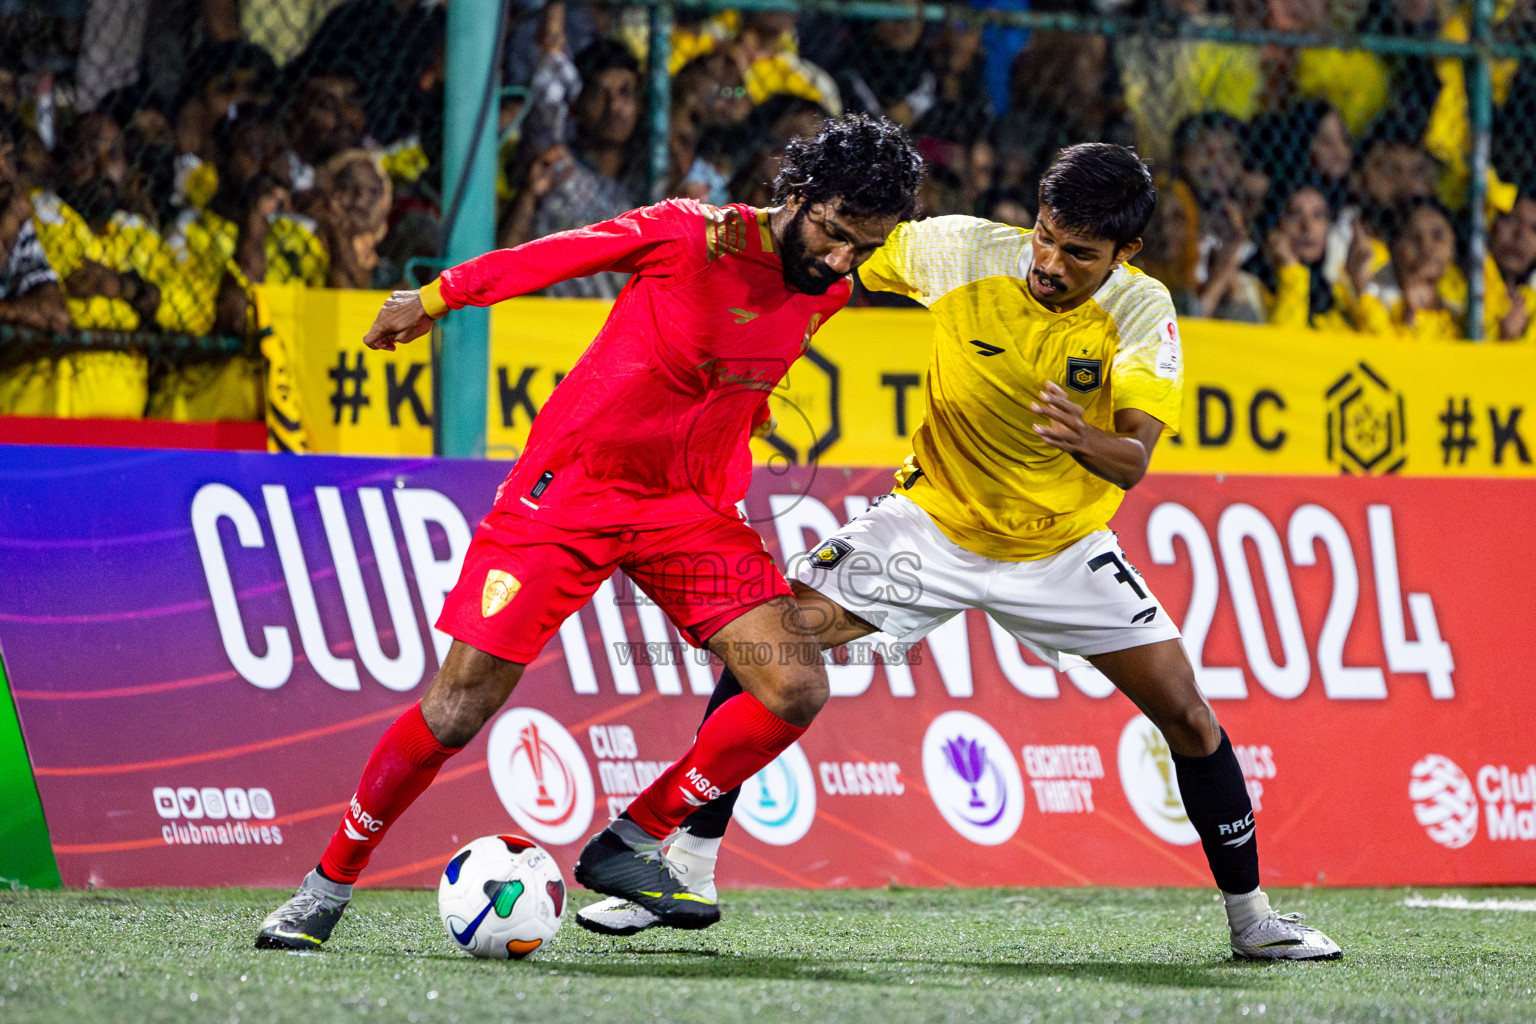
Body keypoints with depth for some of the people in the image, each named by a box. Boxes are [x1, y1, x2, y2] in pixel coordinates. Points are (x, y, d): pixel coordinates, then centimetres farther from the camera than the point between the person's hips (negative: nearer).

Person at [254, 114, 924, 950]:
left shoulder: (826, 293, 0)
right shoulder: (686, 234, -18)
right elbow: (548, 256, -4)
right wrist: (433, 299, 6)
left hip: (688, 507, 5)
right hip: (570, 487, -5)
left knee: (795, 690, -11)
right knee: (461, 703, -10)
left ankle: (626, 849, 4)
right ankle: (327, 886, 6)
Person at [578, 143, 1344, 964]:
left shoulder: (1141, 310, -18)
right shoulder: (964, 252, -18)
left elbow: (1132, 462, -29)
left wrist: (1086, 440, -52)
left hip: (1060, 546, 0)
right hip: (934, 519, 0)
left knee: (1187, 714, -6)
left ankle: (1250, 918, 14)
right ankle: (687, 871, -5)